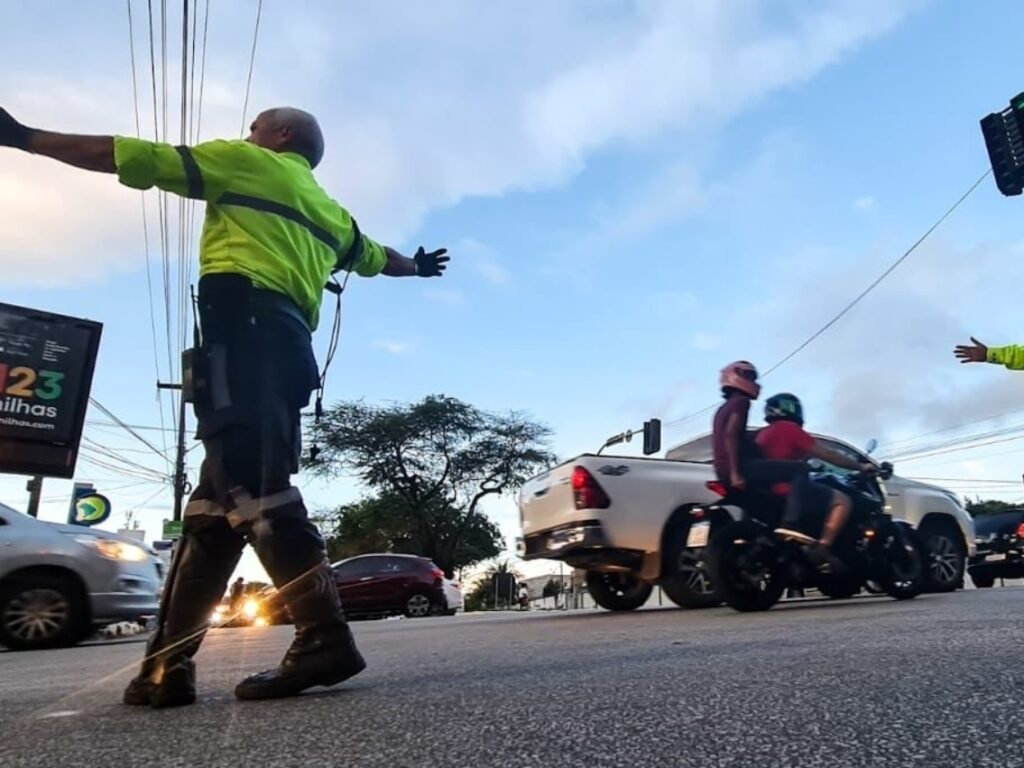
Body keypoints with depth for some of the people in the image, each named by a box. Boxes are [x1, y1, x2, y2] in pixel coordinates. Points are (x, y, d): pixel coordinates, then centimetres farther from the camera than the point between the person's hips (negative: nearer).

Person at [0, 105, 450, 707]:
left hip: (243, 327, -7)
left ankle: (324, 637, -25)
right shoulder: (331, 212, 32)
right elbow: (376, 257, 50)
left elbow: (127, 156, 14)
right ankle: (167, 664, 5)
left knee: (252, 485, -18)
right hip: (291, 342, 7)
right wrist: (419, 266, 71)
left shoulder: (246, 162, 16)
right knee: (216, 502, 4)